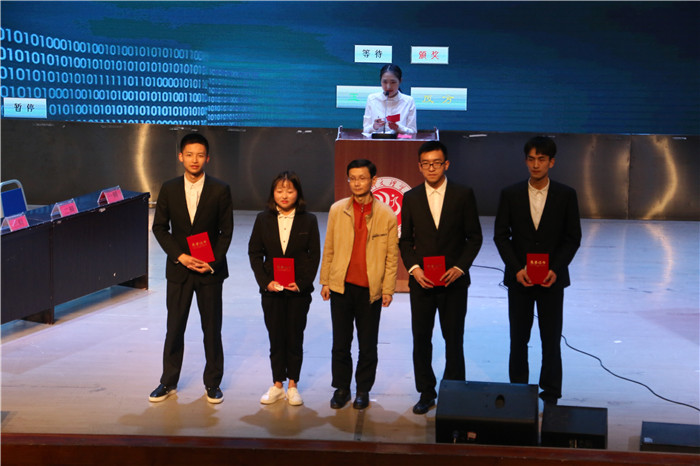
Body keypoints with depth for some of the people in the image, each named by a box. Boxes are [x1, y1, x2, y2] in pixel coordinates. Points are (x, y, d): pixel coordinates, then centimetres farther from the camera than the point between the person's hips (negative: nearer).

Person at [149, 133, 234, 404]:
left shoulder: (220, 190, -4)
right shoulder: (169, 189, 1)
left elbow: (226, 231, -2)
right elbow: (159, 227, 3)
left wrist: (212, 263, -12)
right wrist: (180, 256, -10)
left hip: (210, 270, -1)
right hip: (178, 269, 1)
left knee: (212, 329, 7)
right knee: (174, 328, 8)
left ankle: (213, 383, 20)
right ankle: (168, 382, 21)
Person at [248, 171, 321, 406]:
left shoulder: (309, 220, 0)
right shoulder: (263, 219, 3)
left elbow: (314, 255, 0)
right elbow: (254, 253, 3)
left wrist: (302, 283, -11)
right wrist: (265, 281, -8)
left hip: (299, 290, -1)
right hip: (271, 289, 1)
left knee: (295, 337, 5)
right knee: (275, 337, 7)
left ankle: (292, 385, 17)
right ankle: (277, 385, 19)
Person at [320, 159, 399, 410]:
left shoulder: (387, 215, -4)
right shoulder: (337, 210, 3)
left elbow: (392, 256, 0)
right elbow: (329, 249, 8)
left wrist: (388, 289, -3)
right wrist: (325, 281, 7)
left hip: (371, 290, -2)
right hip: (341, 286, 2)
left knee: (368, 345, 8)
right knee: (340, 342, 10)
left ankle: (363, 389, 24)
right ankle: (341, 388, 24)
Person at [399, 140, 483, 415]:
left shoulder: (463, 195, -1)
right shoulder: (411, 198, 5)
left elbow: (474, 237, 1)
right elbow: (405, 240, 8)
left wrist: (460, 267, -11)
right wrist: (413, 268, -8)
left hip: (454, 281, -2)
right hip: (421, 281, 2)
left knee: (454, 339, 5)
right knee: (421, 339, 6)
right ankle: (426, 393, 20)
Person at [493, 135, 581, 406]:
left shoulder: (566, 195, -1)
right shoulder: (510, 194, 0)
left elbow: (572, 238, 0)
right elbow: (501, 235, 0)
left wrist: (556, 269, -13)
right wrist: (516, 269, -12)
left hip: (552, 279, -1)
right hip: (519, 279, 1)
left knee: (551, 340, 5)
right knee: (518, 338, 8)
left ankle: (550, 395, 17)